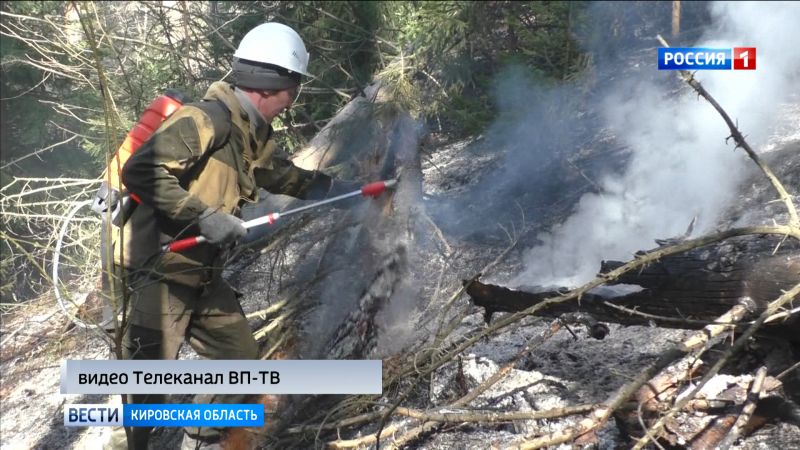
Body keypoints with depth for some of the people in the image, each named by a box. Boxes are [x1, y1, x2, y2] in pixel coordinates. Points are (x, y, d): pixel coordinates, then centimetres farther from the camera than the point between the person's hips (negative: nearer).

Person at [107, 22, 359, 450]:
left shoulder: (253, 134, 9)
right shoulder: (207, 119, -21)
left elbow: (279, 173, 28)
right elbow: (140, 171, -29)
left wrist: (334, 186, 24)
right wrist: (204, 216, -30)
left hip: (202, 275, 10)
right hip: (160, 272, -10)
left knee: (239, 354, 16)